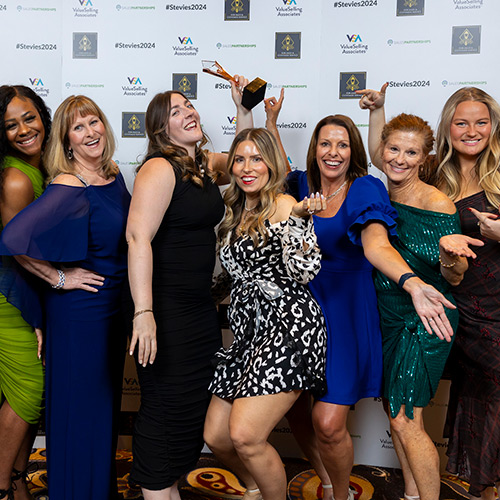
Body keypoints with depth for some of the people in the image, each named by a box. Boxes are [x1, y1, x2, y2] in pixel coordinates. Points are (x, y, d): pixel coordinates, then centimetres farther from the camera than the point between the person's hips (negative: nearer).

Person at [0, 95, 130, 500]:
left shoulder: (113, 174, 4)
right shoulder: (68, 188, -21)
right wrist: (58, 278, -20)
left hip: (113, 305, 8)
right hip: (79, 311, -8)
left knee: (106, 403, 22)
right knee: (81, 409, 6)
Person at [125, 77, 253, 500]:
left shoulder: (206, 166, 11)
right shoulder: (160, 168, -14)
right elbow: (138, 237, -23)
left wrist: (242, 106, 19)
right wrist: (143, 313, -29)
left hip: (200, 305, 9)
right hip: (166, 308, -9)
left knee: (197, 404, 17)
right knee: (167, 406, 1)